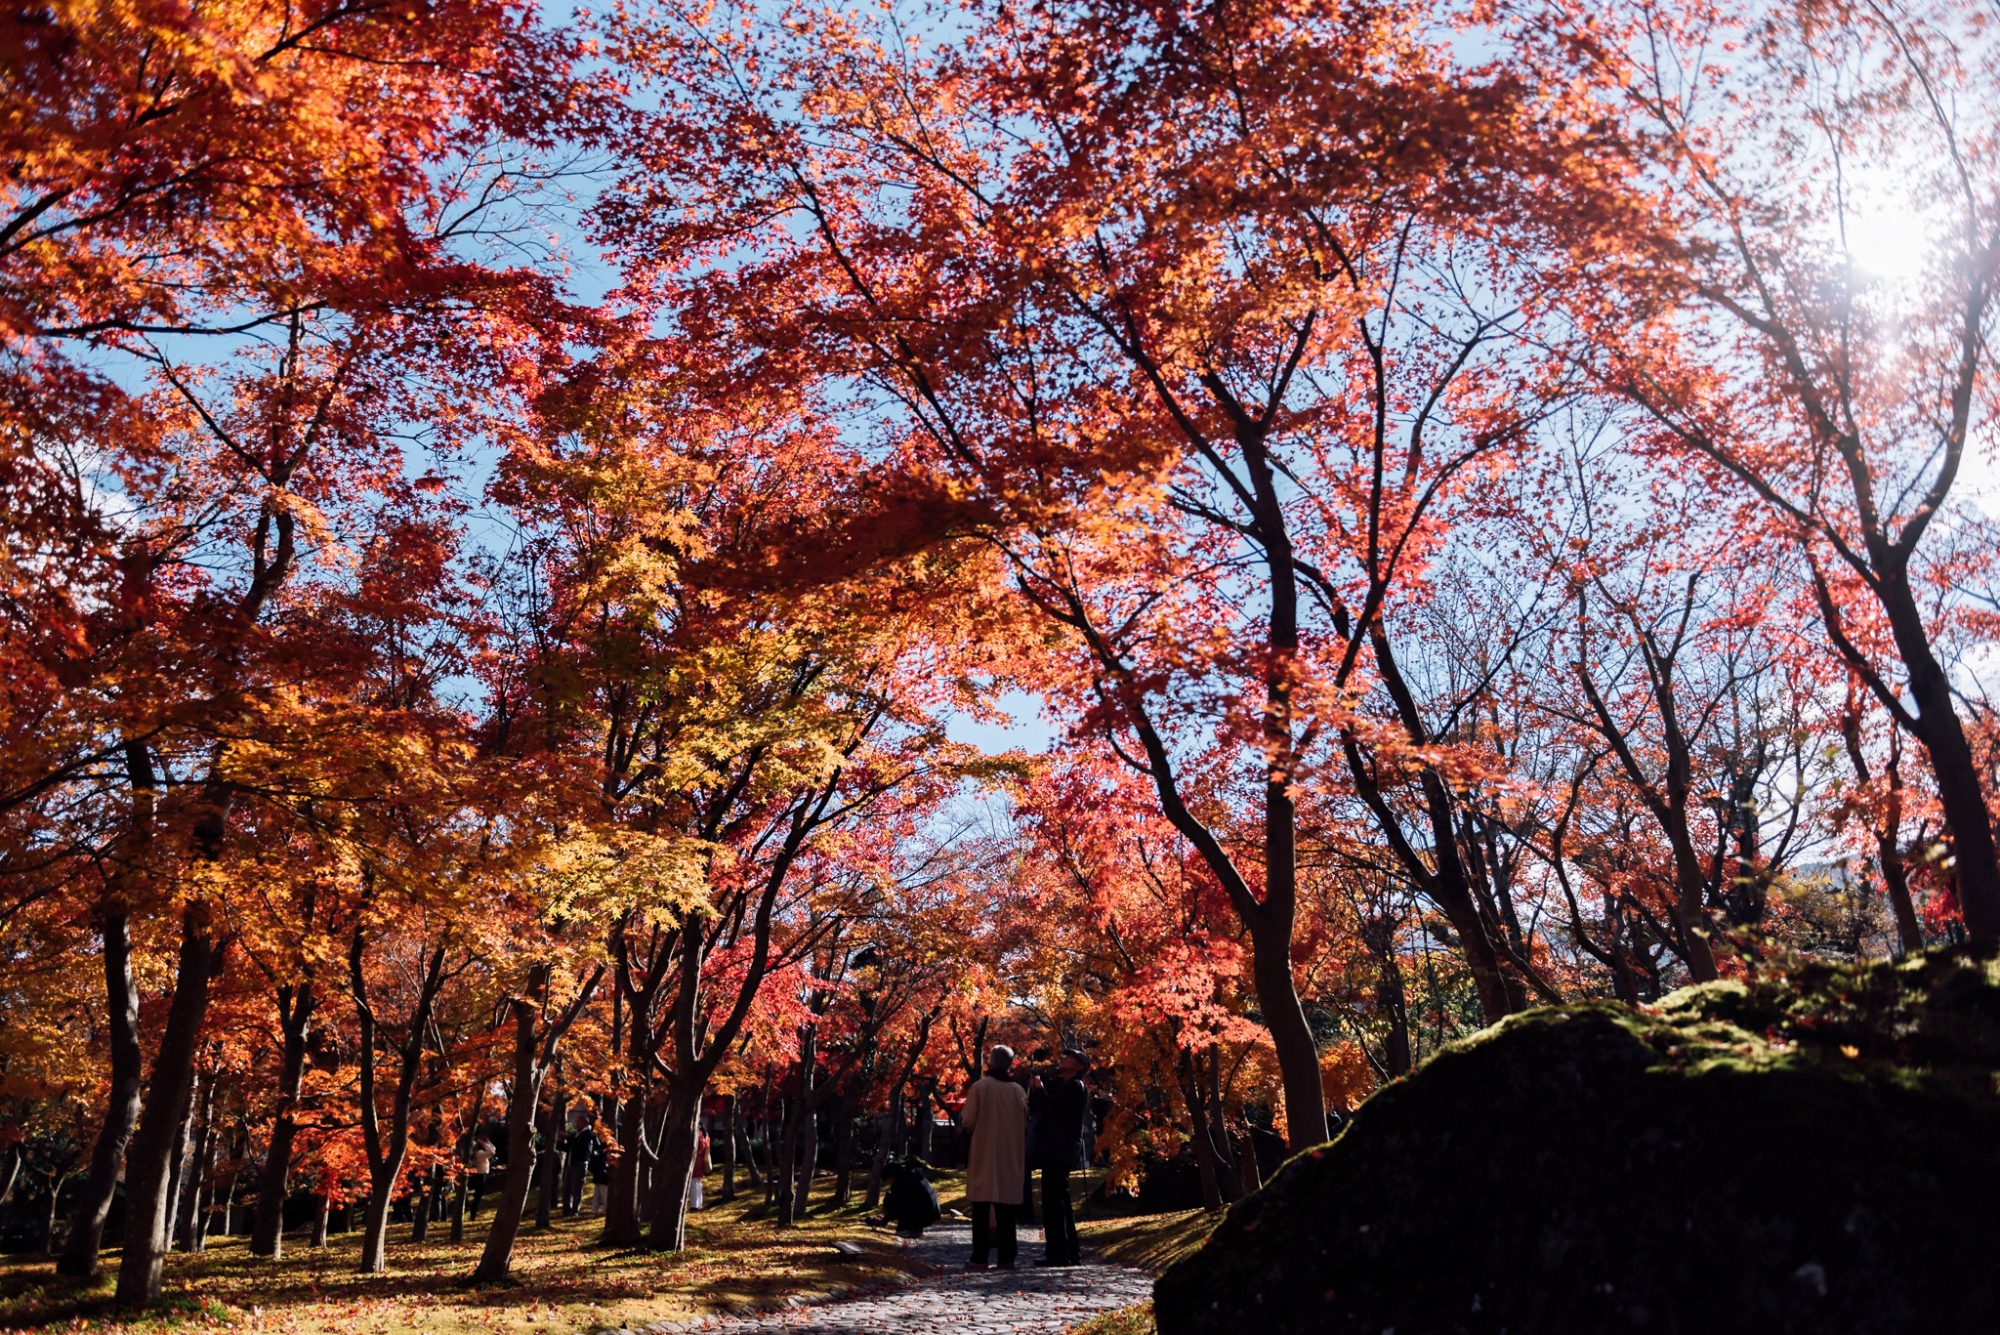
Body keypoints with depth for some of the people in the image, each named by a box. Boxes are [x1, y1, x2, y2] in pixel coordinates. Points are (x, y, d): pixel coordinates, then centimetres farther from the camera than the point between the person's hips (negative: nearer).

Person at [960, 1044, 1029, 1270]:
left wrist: (961, 1118, 12)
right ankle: (1006, 1258, 7)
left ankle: (980, 1258, -2)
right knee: (1006, 1212, 9)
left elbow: (968, 1122, -9)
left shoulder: (979, 1087, -9)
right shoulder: (1018, 1090, 0)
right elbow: (1025, 1125, 5)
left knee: (982, 1209, 1)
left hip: (984, 1156, -3)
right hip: (1011, 1157, 3)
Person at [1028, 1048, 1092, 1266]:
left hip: (1059, 1152, -10)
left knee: (1053, 1201, -11)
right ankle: (1071, 1250, 22)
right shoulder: (1059, 1084, 21)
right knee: (1060, 1201, 15)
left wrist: (1039, 1087, -6)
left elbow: (1051, 1107, -20)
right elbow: (1042, 1107, 15)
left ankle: (1058, 1252, -11)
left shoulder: (1075, 1086, -10)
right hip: (1054, 1152, 10)